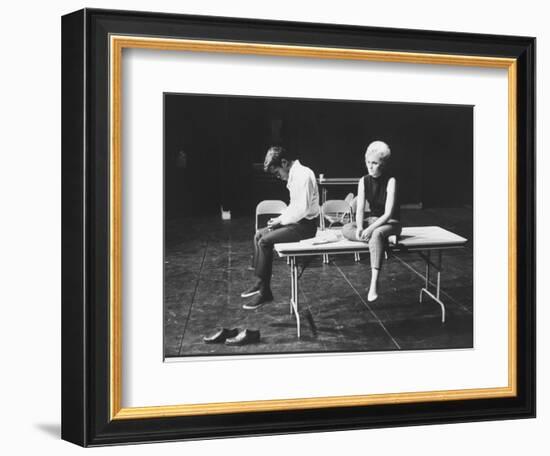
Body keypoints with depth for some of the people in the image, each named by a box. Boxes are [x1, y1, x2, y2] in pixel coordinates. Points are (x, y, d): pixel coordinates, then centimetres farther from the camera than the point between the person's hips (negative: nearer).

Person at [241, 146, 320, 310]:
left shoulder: (302, 175, -19)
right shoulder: (295, 175, 12)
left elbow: (303, 209, -26)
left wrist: (282, 220, -14)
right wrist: (280, 218, 6)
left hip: (305, 225, -10)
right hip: (297, 221, 10)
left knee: (264, 241, -17)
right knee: (258, 235, 8)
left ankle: (264, 292, -11)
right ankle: (260, 282, 7)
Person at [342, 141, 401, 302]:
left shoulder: (390, 181, -15)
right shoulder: (364, 181, -1)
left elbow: (388, 213, -23)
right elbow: (360, 209, -6)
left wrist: (370, 229, -35)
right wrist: (360, 227, -26)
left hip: (390, 223, -5)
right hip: (372, 220, 6)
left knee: (377, 234, -41)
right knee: (346, 229, -22)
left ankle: (374, 283, -46)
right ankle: (383, 241, -27)